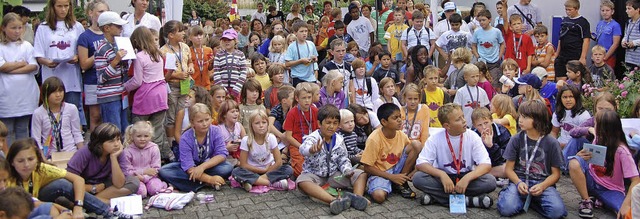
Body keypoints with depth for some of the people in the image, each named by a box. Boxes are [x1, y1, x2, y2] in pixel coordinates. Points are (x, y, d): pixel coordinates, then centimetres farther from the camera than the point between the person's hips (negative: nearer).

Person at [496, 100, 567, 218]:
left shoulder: (551, 143, 0)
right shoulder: (516, 139, 3)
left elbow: (555, 173, 3)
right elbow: (509, 168, 5)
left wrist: (542, 186, -16)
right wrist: (518, 183, -15)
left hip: (543, 183, 1)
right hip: (520, 181, -1)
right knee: (507, 208, -31)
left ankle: (528, 200, -2)